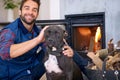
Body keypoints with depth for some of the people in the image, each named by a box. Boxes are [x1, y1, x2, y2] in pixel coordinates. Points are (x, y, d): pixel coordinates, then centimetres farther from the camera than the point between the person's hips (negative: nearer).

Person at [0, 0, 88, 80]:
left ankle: (86, 66, 12)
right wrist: (37, 39, -45)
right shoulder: (9, 31, -22)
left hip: (35, 68, 6)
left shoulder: (38, 32, -2)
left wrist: (67, 51, -29)